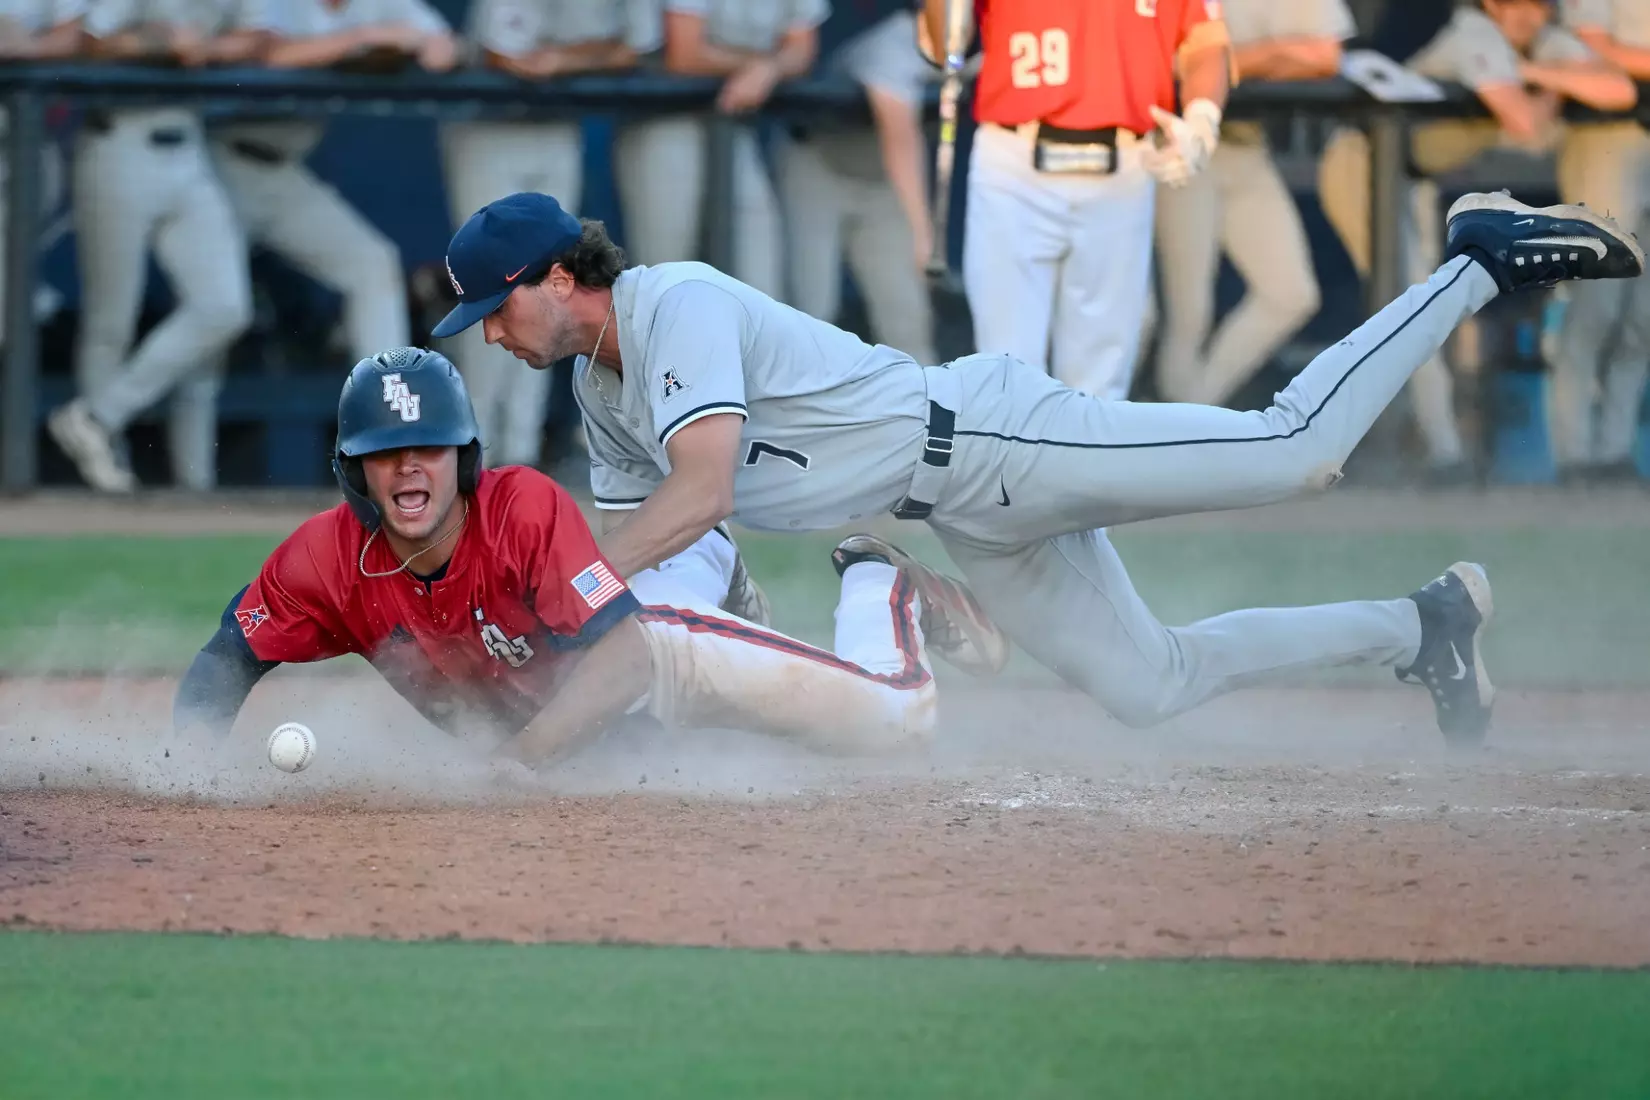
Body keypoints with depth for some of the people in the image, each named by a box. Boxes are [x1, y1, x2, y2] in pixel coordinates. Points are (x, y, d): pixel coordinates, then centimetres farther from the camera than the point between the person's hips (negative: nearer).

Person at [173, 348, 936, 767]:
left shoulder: (528, 508, -40)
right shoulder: (329, 560, -30)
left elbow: (626, 658, -44)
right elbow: (228, 661, -15)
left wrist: (517, 760, -54)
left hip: (652, 640, -4)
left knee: (899, 721, -3)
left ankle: (868, 582, 28)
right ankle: (703, 559, 57)